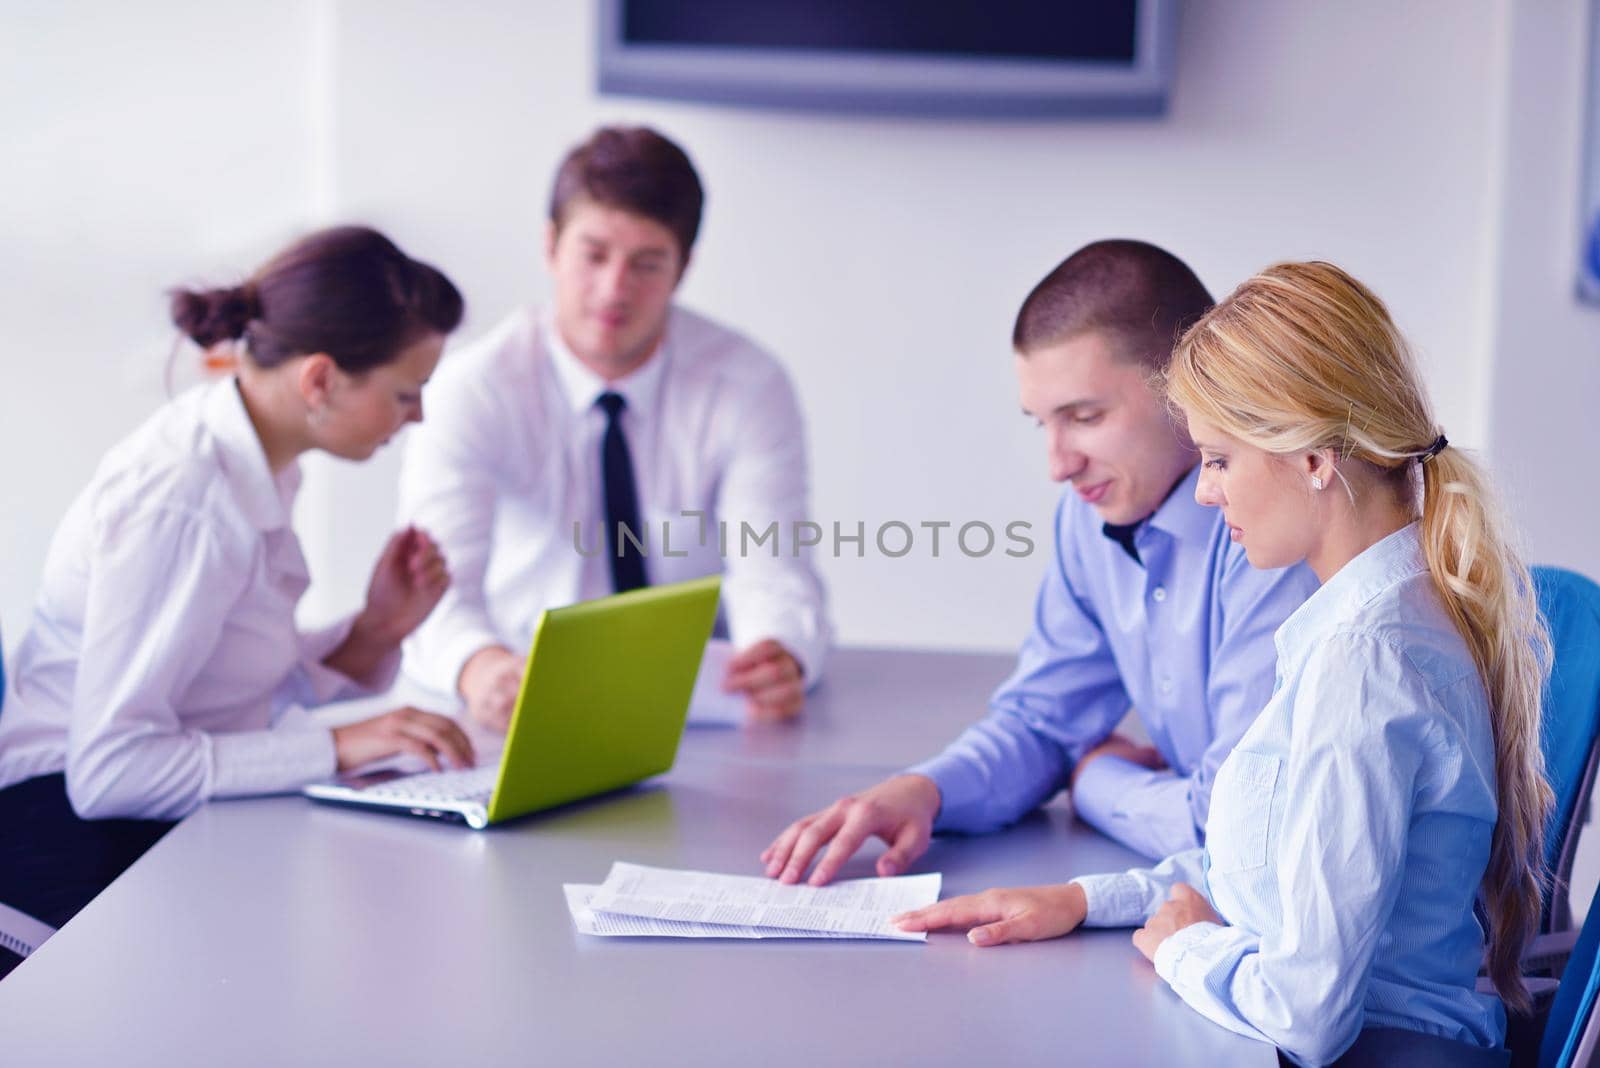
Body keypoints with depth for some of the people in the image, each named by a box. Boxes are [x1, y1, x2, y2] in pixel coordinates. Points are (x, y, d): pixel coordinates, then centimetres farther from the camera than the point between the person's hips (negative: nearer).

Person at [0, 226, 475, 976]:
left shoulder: (252, 463, 4)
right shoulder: (179, 502, -22)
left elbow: (246, 694, 8)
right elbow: (109, 766, -26)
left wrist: (373, 633, -5)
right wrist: (334, 747, -25)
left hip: (185, 820, 8)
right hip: (86, 839, -8)